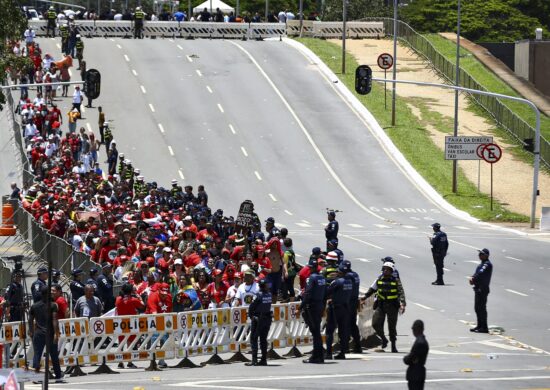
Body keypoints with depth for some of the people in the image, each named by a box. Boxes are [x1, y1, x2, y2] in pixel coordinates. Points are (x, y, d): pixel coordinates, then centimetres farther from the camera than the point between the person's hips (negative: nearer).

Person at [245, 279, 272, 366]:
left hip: (258, 318, -5)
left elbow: (252, 306, -15)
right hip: (267, 317, 5)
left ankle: (254, 360, -7)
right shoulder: (269, 294, -2)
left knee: (253, 338, 0)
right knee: (263, 339, 12)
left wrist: (251, 315, 1)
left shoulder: (259, 295, -14)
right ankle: (264, 359, 12)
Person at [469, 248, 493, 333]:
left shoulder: (487, 264, -13)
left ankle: (484, 328, -6)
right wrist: (472, 278, -7)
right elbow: (477, 273, 13)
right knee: (477, 307, 16)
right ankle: (479, 326, 24)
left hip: (483, 289, -10)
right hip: (478, 288, 10)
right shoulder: (482, 263, 17)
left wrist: (473, 279, -12)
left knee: (481, 308, -8)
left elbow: (481, 273, -23)